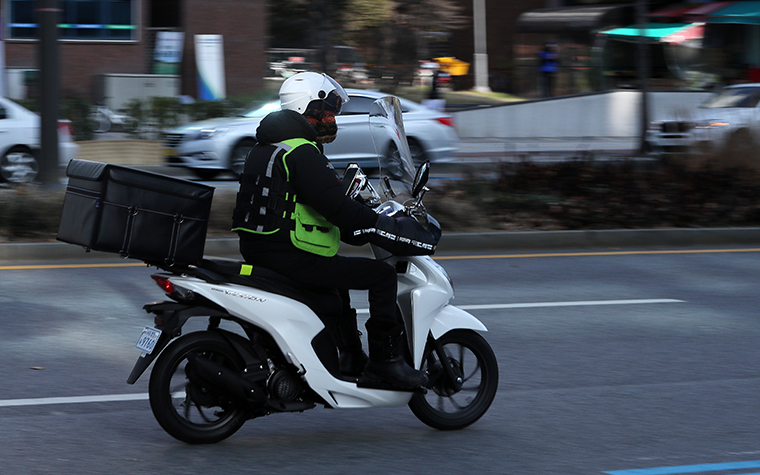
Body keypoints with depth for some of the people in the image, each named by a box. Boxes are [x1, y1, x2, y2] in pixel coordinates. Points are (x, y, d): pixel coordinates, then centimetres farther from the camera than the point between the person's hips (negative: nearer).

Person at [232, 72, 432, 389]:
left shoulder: (266, 146, 17)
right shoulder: (302, 153, -16)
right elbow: (337, 207, -23)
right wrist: (392, 229, -15)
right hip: (288, 257, -11)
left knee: (338, 273, 35)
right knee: (381, 275, -6)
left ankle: (352, 357, 36)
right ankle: (386, 360, -3)